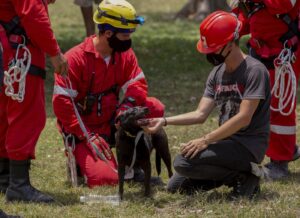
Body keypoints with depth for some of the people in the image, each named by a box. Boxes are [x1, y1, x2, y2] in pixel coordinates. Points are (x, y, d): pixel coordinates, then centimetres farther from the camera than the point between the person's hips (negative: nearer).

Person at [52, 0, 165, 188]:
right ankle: (79, 157, 8)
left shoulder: (125, 54, 3)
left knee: (155, 108, -13)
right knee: (105, 179, -26)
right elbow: (61, 101, -19)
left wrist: (126, 107, -24)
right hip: (83, 129, -6)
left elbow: (137, 85, 0)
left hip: (111, 124, 6)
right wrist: (86, 136, -23)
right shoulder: (76, 58, -18)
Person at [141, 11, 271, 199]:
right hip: (226, 140, 9)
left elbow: (244, 118, -22)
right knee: (176, 186, 8)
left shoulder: (254, 71, -15)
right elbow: (201, 114, 8)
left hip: (249, 144, -9)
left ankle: (245, 176, -9)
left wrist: (205, 140, -25)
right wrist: (165, 121, -6)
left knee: (184, 162, -24)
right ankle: (235, 175, 11)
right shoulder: (217, 74, 10)